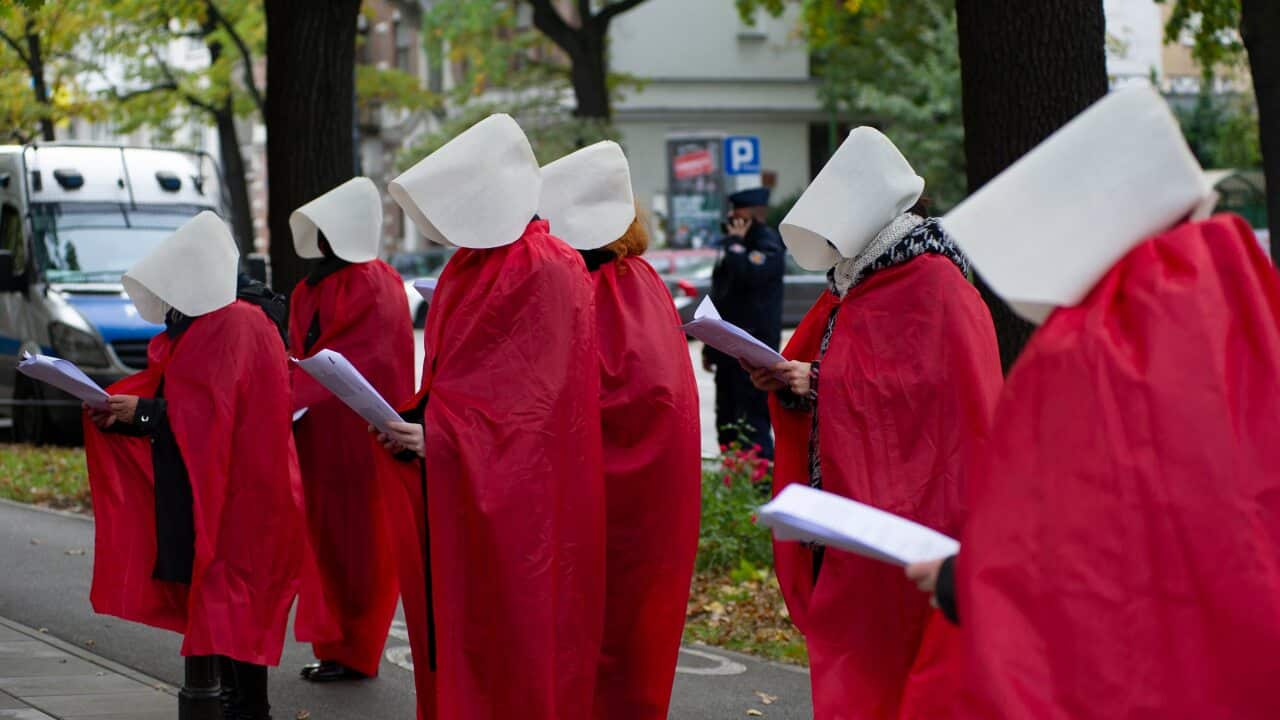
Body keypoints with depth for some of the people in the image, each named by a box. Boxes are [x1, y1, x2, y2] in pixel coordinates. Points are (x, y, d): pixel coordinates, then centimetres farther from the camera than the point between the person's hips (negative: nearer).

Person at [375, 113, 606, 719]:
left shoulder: (544, 271, -14)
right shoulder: (469, 267, 13)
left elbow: (534, 396, -18)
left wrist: (440, 436, -22)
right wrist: (420, 426, 3)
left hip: (516, 502, -8)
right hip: (458, 502, 8)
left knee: (513, 649, -3)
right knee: (456, 639, 8)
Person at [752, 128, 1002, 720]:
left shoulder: (933, 283, -10)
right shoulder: (854, 282, 16)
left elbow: (924, 382, -19)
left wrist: (821, 382, -19)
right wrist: (789, 380, -3)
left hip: (900, 502, -8)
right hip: (842, 502, 8)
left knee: (885, 653, -8)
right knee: (847, 654, 7)